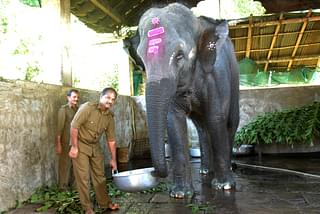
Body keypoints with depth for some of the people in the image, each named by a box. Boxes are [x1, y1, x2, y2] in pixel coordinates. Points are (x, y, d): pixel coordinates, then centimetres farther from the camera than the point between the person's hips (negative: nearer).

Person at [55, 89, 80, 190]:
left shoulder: (78, 109, 10)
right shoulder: (63, 109, -8)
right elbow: (60, 127, -11)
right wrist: (58, 143, -14)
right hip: (66, 142, -6)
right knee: (65, 163, 3)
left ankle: (72, 183, 25)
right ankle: (63, 185, 16)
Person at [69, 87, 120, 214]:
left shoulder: (110, 117, -4)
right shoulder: (87, 107, -21)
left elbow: (111, 139, 2)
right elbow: (74, 126, -20)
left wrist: (113, 159, 3)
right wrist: (74, 147, -19)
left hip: (95, 147, 6)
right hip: (80, 145, -5)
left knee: (100, 175, 11)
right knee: (83, 177, -2)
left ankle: (105, 203, 25)